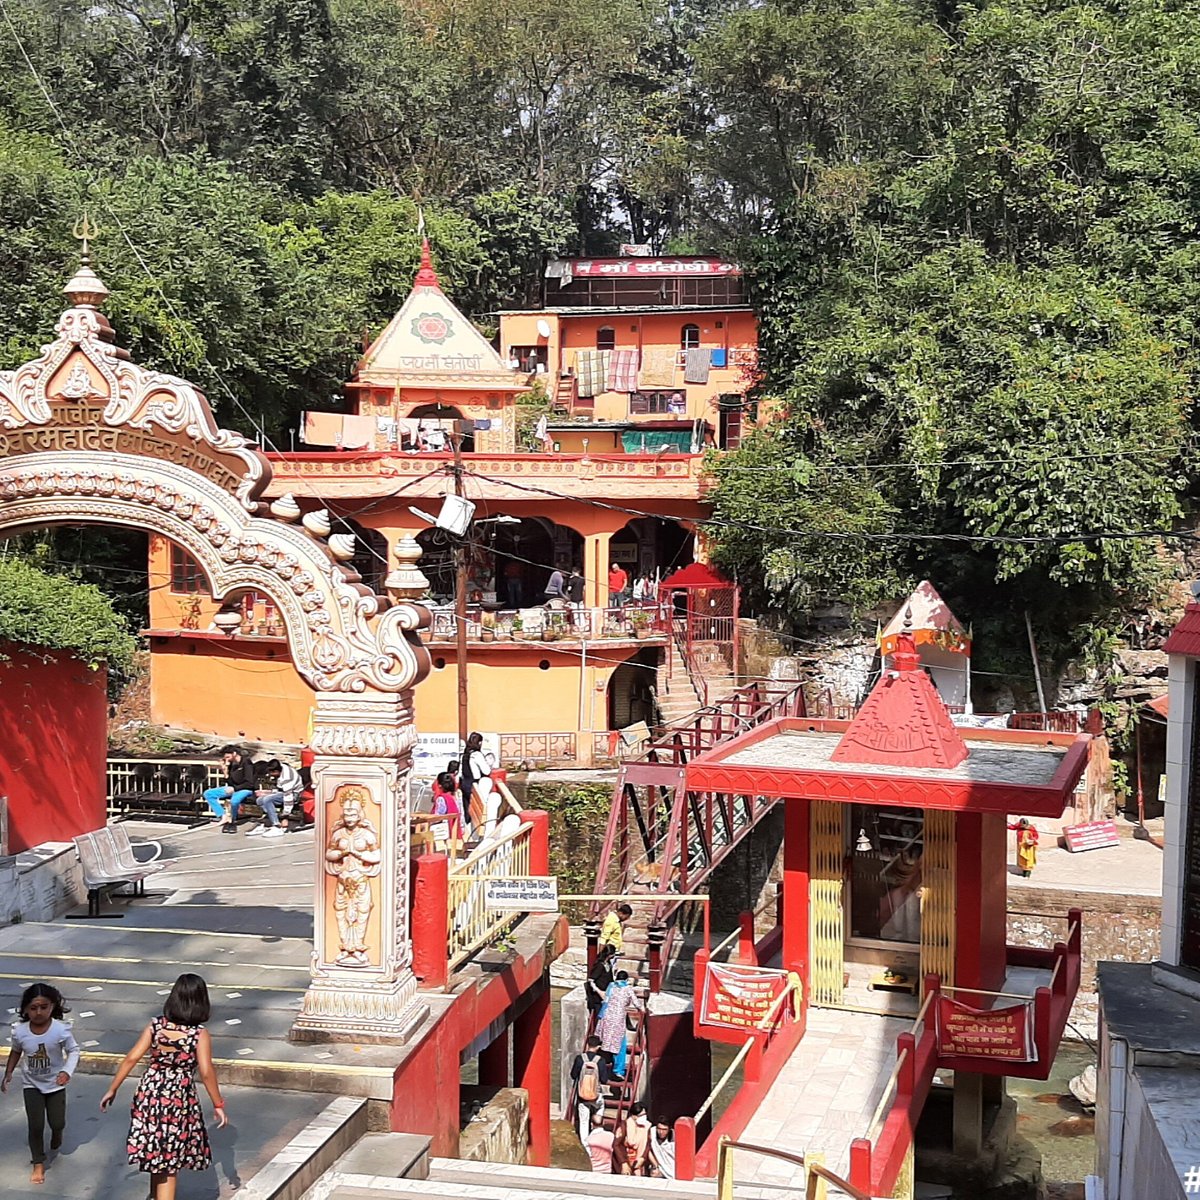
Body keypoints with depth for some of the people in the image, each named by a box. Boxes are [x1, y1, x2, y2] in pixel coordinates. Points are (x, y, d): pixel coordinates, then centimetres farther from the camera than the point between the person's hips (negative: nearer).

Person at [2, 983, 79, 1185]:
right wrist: (8, 1073, -1)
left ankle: (56, 1136, 44)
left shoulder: (61, 1029, -25)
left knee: (57, 1122, 5)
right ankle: (39, 1164, 21)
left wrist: (67, 1071, -28)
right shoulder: (19, 1031, -18)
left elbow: (73, 1050, -14)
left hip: (55, 1084, -1)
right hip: (31, 1084, 1)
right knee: (36, 1125, 0)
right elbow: (16, 1051, 2)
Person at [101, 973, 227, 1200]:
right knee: (169, 1164, 9)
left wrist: (113, 1089, 3)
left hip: (149, 1096, 3)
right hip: (180, 1099, -3)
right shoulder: (199, 1034, -12)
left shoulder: (156, 1026, -4)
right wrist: (218, 1105, -8)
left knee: (156, 1155, 20)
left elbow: (132, 1058, -6)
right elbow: (206, 1072, -16)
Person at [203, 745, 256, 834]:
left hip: (245, 789, -8)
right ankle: (224, 817, -11)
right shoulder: (231, 764, 6)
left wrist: (234, 789, -19)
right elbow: (230, 783, 6)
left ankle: (232, 821, -11)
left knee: (234, 801, -41)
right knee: (208, 794, -2)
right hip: (233, 788, 8)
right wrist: (226, 771, -6)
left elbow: (250, 784, -18)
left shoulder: (246, 763, -14)